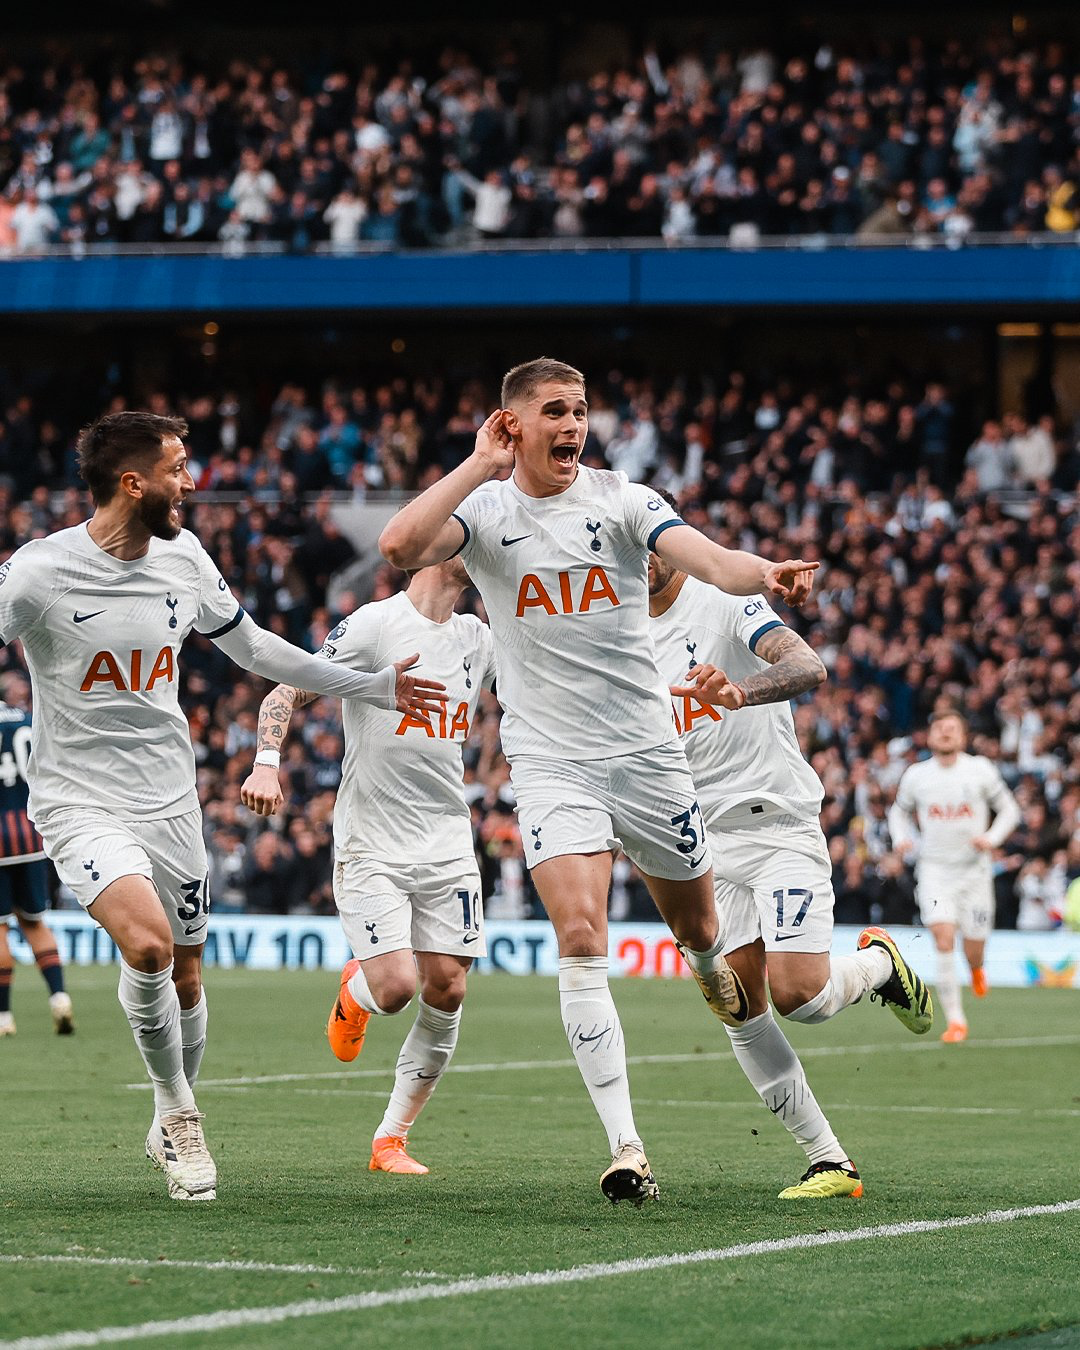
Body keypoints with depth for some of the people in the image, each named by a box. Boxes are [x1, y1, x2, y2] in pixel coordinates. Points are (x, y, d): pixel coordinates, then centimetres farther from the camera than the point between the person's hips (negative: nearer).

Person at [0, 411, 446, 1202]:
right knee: (148, 944, -26)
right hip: (81, 801, -5)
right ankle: (178, 1110, -2)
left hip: (170, 800, 5)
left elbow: (251, 647, 18)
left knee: (185, 978, 9)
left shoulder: (184, 559, 3)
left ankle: (172, 1131, 33)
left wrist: (375, 687, 21)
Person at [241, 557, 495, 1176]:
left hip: (448, 842, 5)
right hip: (371, 848, -5)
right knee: (395, 987, -16)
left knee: (447, 991, -2)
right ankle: (354, 991, 23)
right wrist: (266, 763, -24)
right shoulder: (375, 625, -9)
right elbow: (287, 694, -9)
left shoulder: (476, 637, 10)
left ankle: (392, 1139, 12)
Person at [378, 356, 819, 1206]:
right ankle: (626, 1148, -17)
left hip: (648, 752, 1)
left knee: (696, 926, 14)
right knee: (581, 938, -17)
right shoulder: (485, 509, -1)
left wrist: (767, 575, -40)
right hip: (551, 761, -1)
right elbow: (400, 547, -21)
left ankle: (711, 967, 55)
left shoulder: (621, 501, -2)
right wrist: (481, 465, -16)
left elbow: (706, 559, -19)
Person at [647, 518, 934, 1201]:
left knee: (798, 995, -17)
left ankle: (880, 964, 17)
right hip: (708, 843, 6)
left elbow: (809, 666, -27)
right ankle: (830, 1162, 3)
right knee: (742, 1012, -3)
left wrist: (739, 691, -46)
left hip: (780, 824, -6)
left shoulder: (728, 602, -10)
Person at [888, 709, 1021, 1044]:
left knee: (973, 951, 3)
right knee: (943, 938, -18)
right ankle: (955, 1020, -12)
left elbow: (1009, 809, 7)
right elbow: (899, 810, 19)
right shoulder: (916, 775, 1)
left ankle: (976, 969, 43)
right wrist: (901, 838, -1)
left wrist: (992, 838, -10)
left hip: (974, 868, 0)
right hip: (934, 868, 0)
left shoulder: (981, 770, -3)